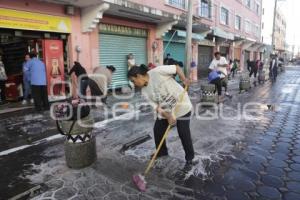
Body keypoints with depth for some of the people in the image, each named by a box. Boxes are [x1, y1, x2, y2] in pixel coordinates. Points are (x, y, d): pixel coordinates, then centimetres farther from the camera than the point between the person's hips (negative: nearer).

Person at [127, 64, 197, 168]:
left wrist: (184, 79, -26)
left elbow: (177, 67, -13)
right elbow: (156, 106, -8)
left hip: (181, 106, -6)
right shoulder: (144, 91, -4)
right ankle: (162, 151, 36)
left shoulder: (157, 71, -22)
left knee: (184, 134, -4)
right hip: (165, 111, 7)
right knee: (157, 130, 10)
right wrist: (168, 116, -22)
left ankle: (190, 158, 19)